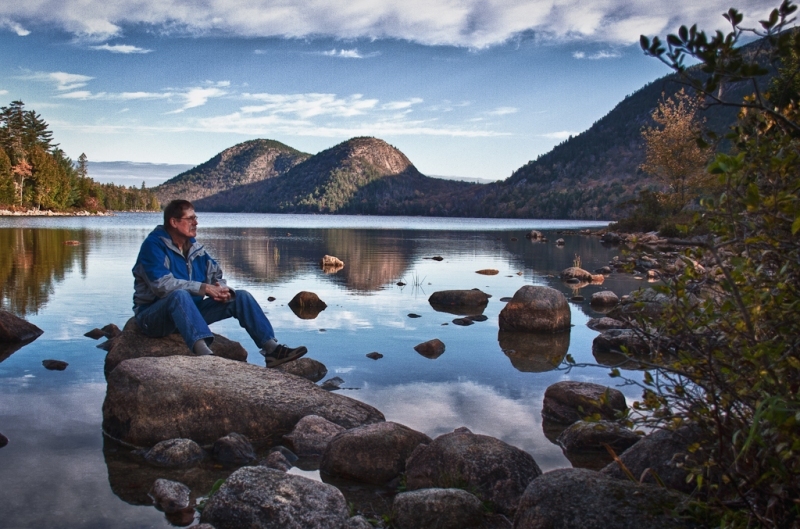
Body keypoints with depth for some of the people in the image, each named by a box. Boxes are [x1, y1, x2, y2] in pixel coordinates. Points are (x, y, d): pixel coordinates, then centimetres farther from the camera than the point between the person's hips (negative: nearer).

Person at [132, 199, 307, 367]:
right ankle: (204, 354, -60)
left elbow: (216, 275, 9)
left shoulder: (194, 247, 8)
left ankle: (272, 349, -19)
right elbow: (161, 284, -25)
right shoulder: (153, 245, -13)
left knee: (241, 297, -6)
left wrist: (222, 289, -15)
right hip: (153, 315, -7)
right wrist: (202, 288, -28)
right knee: (180, 295, -40)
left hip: (191, 311, 7)